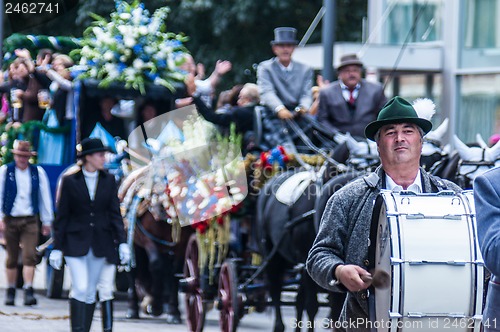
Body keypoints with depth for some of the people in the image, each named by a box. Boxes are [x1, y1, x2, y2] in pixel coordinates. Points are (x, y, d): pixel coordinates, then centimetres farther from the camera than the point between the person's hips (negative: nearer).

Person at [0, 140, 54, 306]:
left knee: (30, 256, -12)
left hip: (30, 221, 0)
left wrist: (47, 222, 12)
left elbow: (45, 197, 11)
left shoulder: (38, 172, 5)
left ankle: (29, 292, -17)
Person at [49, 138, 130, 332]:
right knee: (80, 289, -16)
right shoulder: (70, 181, -1)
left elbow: (114, 213, 7)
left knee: (90, 293, 6)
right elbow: (62, 217, 1)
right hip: (75, 242, -3)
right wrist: (57, 248, -2)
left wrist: (122, 242, -3)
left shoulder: (108, 180, 7)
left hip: (100, 242, 3)